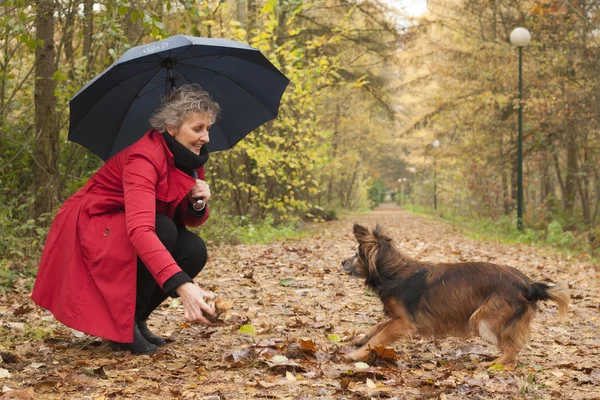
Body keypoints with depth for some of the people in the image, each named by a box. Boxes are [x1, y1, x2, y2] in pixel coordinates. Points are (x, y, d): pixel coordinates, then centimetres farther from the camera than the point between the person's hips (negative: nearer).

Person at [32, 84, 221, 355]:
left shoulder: (189, 158, -5)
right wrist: (182, 286, -56)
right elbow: (140, 229, -45)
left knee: (194, 250, -16)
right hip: (87, 231, -7)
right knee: (163, 230, -32)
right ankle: (124, 325, -16)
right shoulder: (144, 157, -30)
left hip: (125, 236, 8)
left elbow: (190, 220, 4)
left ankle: (135, 317, 2)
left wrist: (199, 204, -22)